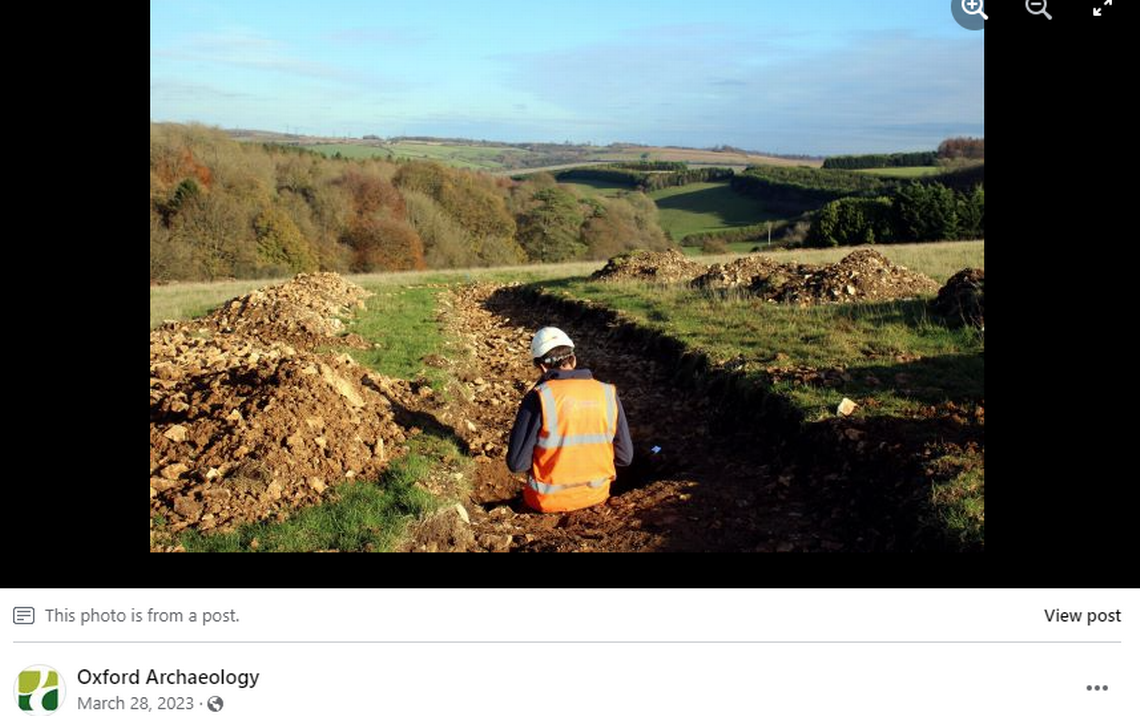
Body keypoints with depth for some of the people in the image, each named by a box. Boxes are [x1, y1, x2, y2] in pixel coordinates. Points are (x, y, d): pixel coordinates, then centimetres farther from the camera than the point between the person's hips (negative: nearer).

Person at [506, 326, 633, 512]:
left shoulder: (538, 398, -18)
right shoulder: (608, 394, -7)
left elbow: (516, 463, -16)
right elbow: (624, 457, -2)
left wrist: (545, 456, 5)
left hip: (550, 499, -2)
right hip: (597, 494, 2)